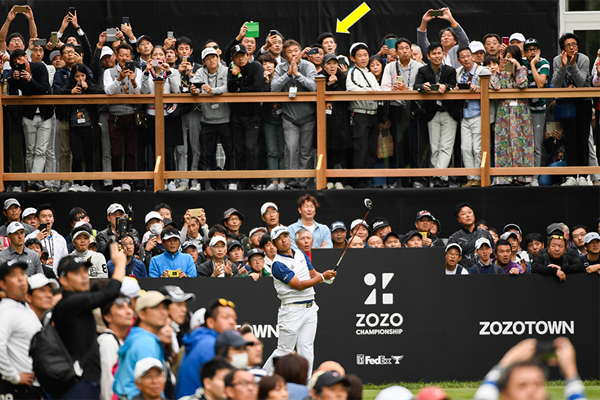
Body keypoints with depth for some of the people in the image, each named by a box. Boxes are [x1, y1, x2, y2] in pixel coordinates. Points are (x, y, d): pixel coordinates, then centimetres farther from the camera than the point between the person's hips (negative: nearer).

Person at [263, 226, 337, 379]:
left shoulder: (301, 254, 11)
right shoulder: (278, 264, -14)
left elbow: (313, 274, 17)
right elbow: (299, 285, -18)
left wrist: (326, 277, -6)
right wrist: (322, 277, -21)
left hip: (310, 308, 7)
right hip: (292, 310, -7)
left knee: (306, 350, 3)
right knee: (284, 350, -4)